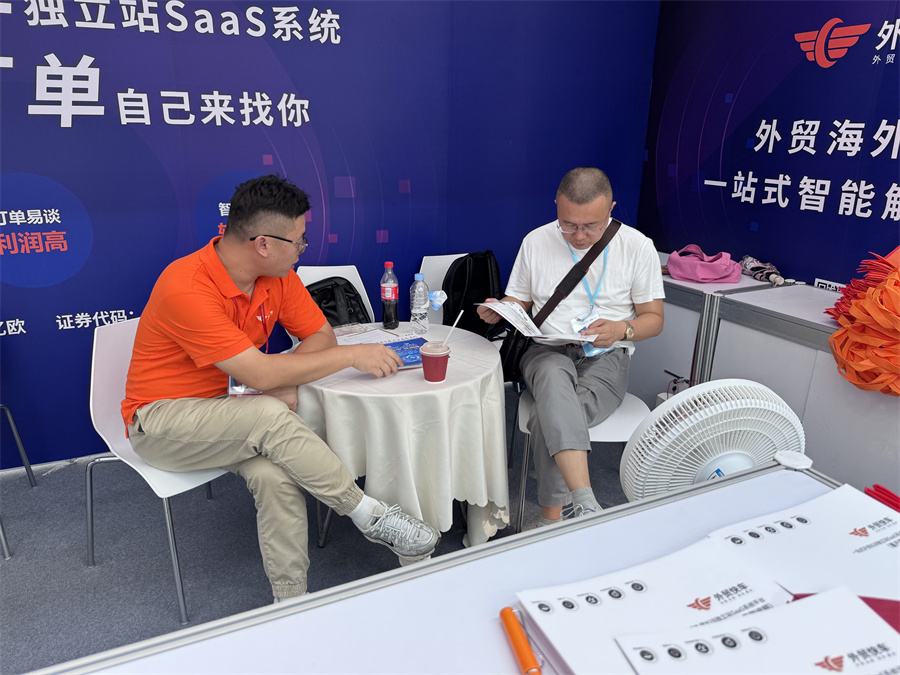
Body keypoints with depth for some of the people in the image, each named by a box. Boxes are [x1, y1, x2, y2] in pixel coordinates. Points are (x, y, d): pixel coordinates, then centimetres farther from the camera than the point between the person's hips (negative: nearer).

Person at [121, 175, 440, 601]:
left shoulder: (277, 275, -6)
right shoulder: (185, 288, -28)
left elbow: (319, 335, 0)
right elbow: (259, 373, -32)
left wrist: (286, 386, -20)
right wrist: (353, 356, -26)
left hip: (229, 407, 5)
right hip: (162, 421, -5)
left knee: (276, 475, -27)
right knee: (269, 417, -34)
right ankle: (370, 516, -18)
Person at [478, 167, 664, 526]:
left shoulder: (638, 247, 0)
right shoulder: (536, 241, 5)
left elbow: (654, 318, 6)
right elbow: (519, 303, 15)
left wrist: (622, 330, -17)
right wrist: (497, 311, -10)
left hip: (606, 357, -1)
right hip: (547, 352, 1)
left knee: (549, 417, -32)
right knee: (555, 378, -38)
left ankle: (551, 519, -21)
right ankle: (585, 503, -45)